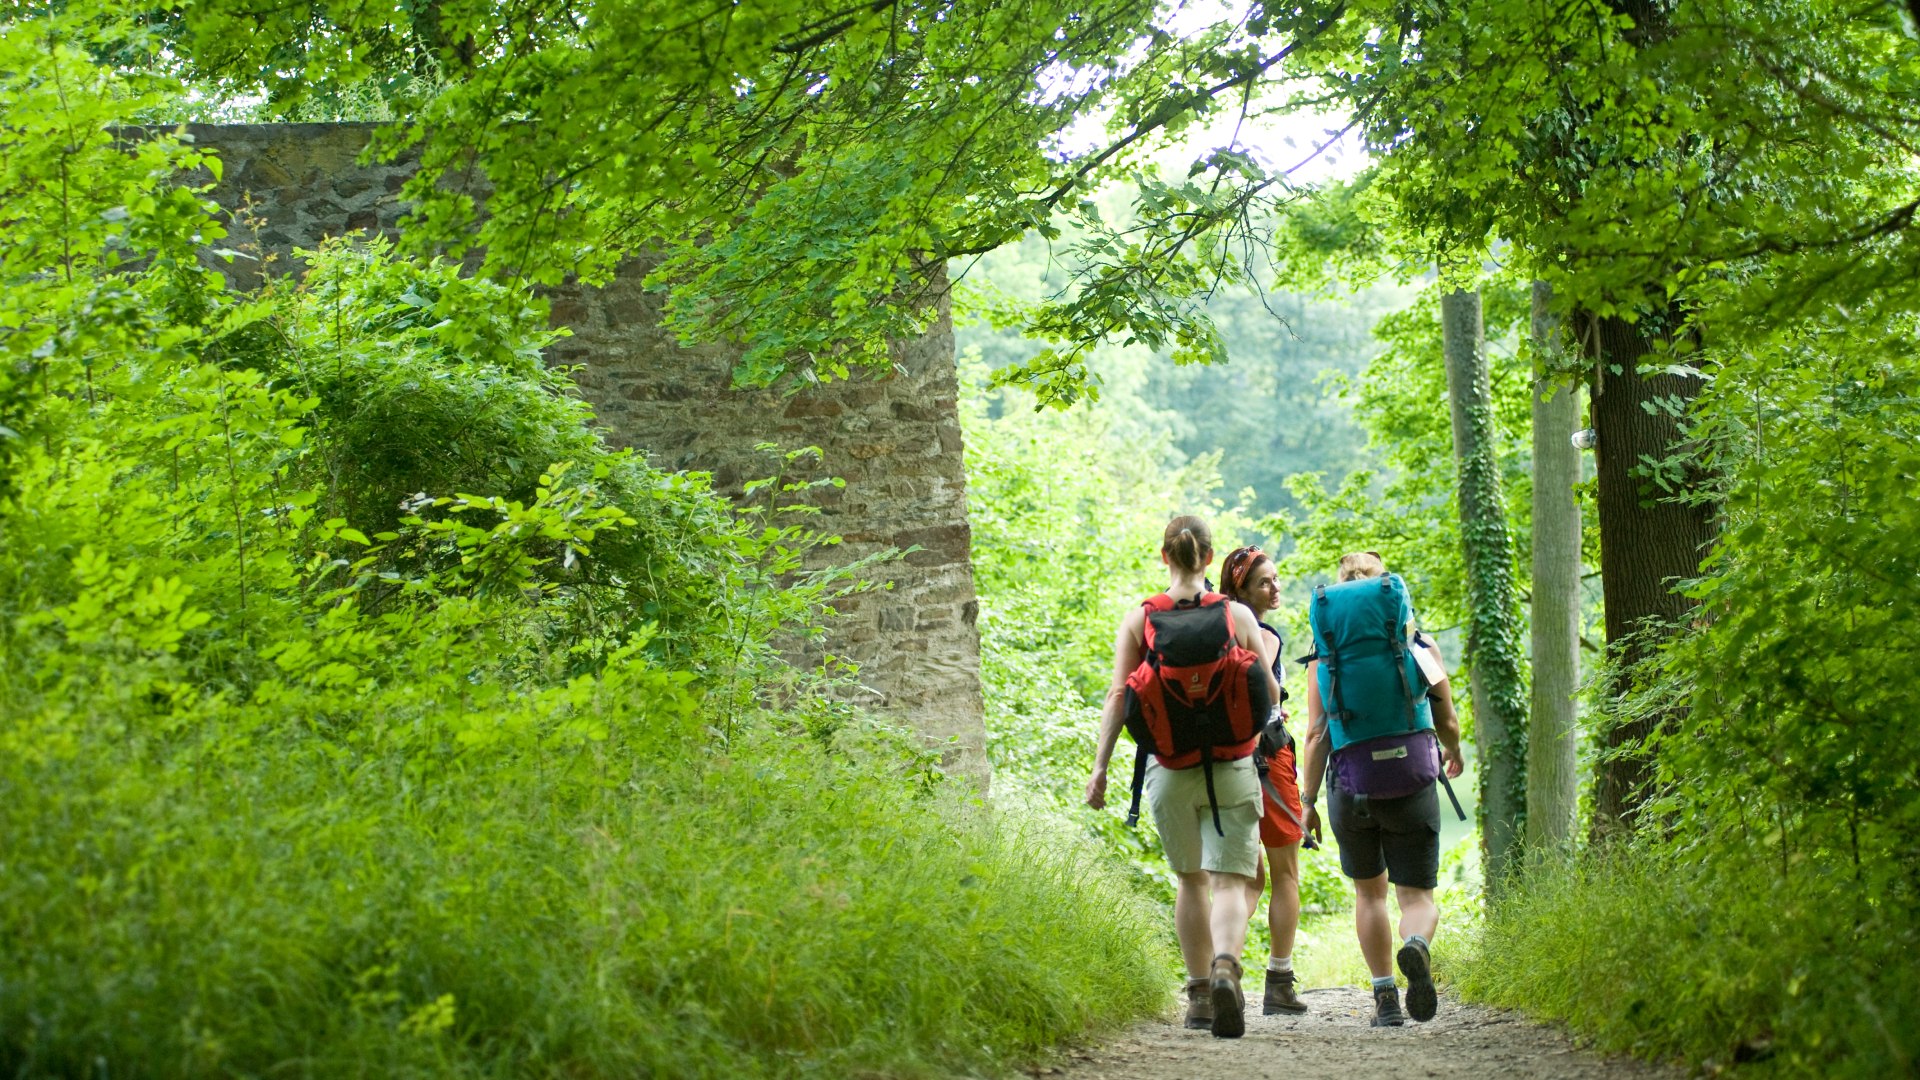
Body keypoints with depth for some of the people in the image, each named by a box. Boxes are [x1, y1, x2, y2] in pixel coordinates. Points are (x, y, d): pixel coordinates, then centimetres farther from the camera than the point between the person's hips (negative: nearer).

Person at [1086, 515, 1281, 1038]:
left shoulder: (1137, 620, 0)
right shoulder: (1238, 616, -1)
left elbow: (1118, 695, -6)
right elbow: (1270, 693, 1)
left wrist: (1100, 765, -6)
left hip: (1169, 768, 2)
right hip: (1231, 767, -1)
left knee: (1190, 879, 19)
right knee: (1231, 880, -3)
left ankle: (1200, 993, 21)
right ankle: (1225, 967, -30)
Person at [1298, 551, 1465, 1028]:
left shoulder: (1326, 649, 0)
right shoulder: (1419, 644, 1)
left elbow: (1317, 733, -4)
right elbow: (1447, 724, 5)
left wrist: (1308, 800, 1)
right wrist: (1453, 754, 27)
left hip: (1350, 787, 1)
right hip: (1411, 786, -1)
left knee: (1369, 892, 21)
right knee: (1417, 896, 6)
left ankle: (1385, 997, 16)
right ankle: (1415, 947, -29)